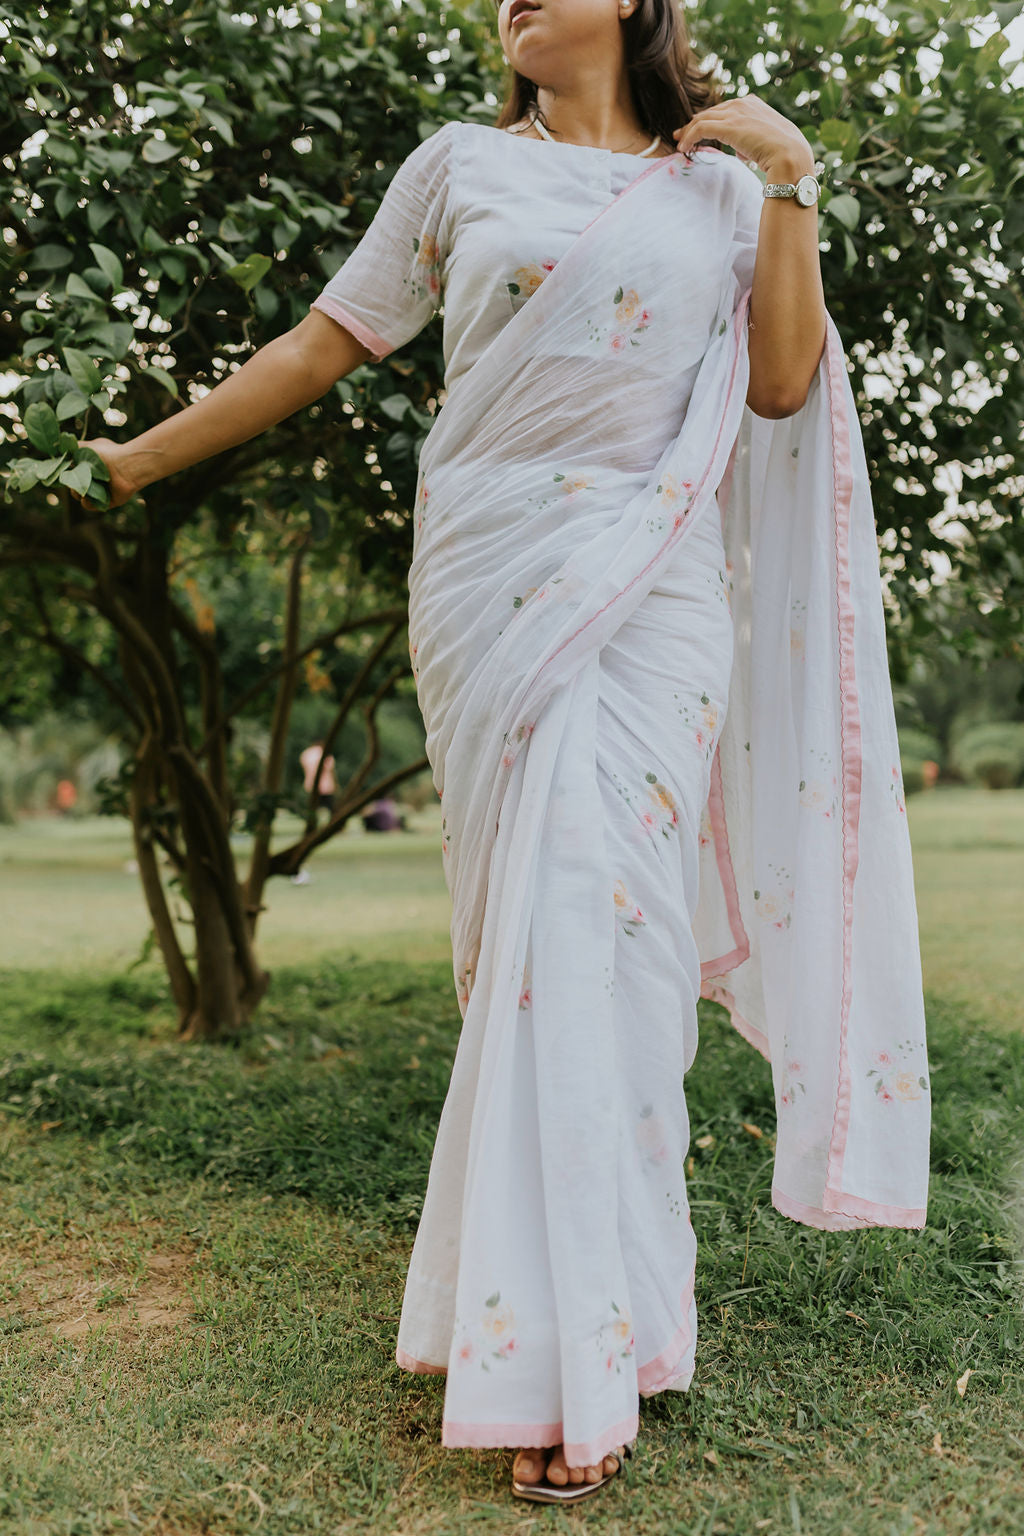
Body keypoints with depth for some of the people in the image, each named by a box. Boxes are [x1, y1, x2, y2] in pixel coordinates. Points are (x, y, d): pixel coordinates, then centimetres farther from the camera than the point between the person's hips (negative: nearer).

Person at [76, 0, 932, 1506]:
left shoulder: (723, 183, 18)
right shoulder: (463, 166, 14)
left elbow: (784, 387, 10)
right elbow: (326, 341, 16)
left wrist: (789, 180, 8)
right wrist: (140, 454, 17)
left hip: (658, 589, 1)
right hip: (495, 578, -1)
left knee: (610, 921, -8)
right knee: (543, 920, -9)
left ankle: (568, 1335, 6)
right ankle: (568, 1366, 4)